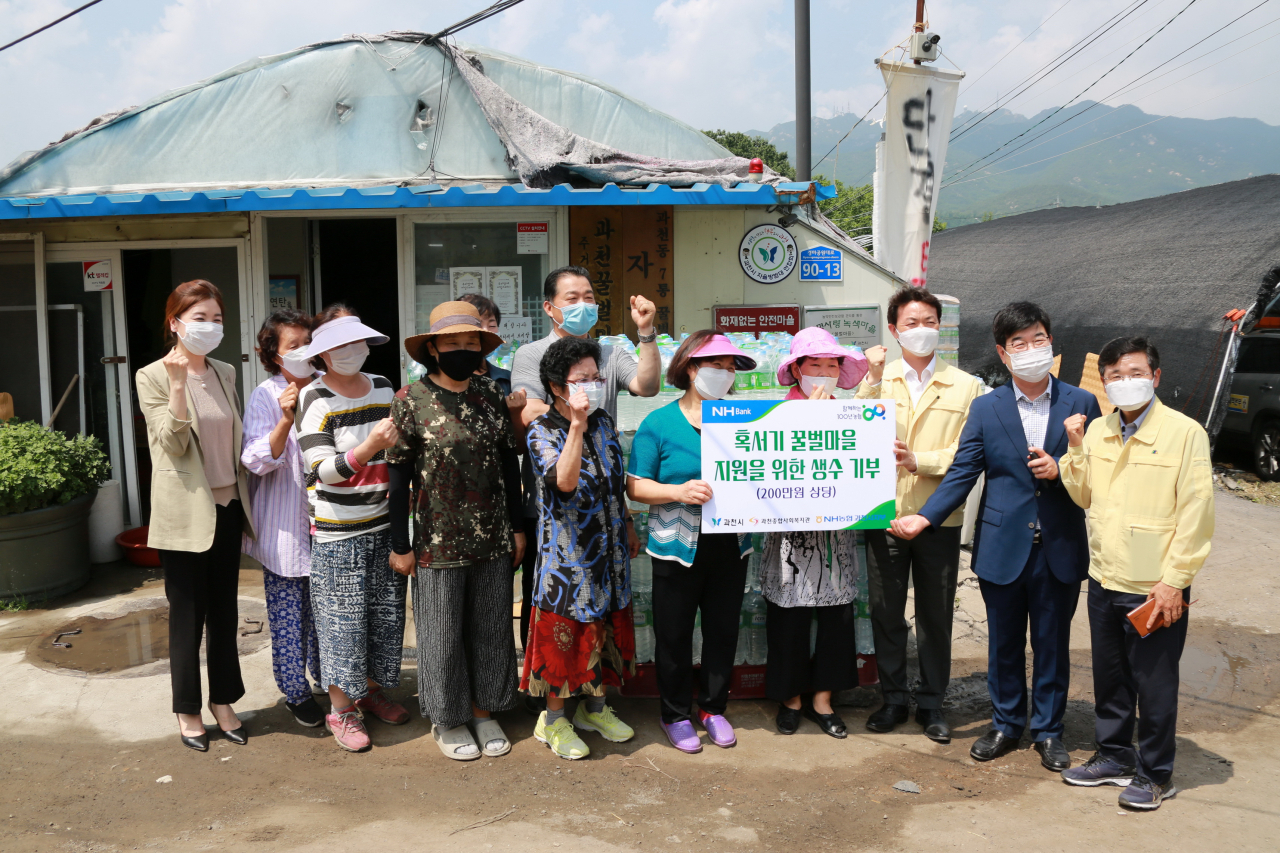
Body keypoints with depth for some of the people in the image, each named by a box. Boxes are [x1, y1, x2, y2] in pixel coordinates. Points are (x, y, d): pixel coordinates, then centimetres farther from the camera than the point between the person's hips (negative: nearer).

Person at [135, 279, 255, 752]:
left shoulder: (225, 373, 8)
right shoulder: (154, 376, -7)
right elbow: (173, 445, -15)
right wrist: (179, 384, -26)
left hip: (227, 507, 5)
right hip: (186, 513, -5)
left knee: (224, 612, 13)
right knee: (188, 616, 5)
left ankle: (223, 702, 26)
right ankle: (188, 710, 21)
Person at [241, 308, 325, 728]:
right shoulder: (266, 395, -8)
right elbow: (257, 461, -17)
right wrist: (285, 420, -29)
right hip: (284, 526, -4)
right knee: (288, 611, 4)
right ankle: (296, 691, 19)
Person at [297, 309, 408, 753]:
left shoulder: (383, 388, 9)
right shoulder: (316, 399, -10)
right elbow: (322, 470, -19)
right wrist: (369, 447, -31)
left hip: (384, 521, 6)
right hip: (339, 532, -6)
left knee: (386, 611, 12)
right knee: (342, 618, 0)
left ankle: (372, 691, 31)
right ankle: (340, 709, 14)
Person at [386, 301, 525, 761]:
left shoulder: (491, 394, 4)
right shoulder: (411, 400, -8)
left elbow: (510, 463, 10)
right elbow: (398, 475, -6)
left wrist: (517, 527, 10)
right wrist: (400, 545, -6)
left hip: (492, 538, 4)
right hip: (438, 540, -4)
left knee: (491, 628, 13)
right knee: (443, 632, 8)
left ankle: (483, 711, 31)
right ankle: (448, 719, 27)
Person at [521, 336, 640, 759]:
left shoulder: (604, 423, 5)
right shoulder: (542, 432, -14)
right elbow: (564, 481, -32)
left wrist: (628, 527, 18)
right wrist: (576, 425, -38)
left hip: (608, 550, 6)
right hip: (566, 553, -6)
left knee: (606, 628, 16)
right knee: (564, 633, 3)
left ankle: (595, 708, 34)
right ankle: (554, 719, 21)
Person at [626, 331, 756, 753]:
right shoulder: (659, 424, -4)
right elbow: (635, 485, -6)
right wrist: (678, 491, -20)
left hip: (730, 546, 3)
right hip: (678, 547, -3)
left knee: (723, 630, 12)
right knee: (674, 634, 7)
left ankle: (713, 708, 31)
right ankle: (676, 714, 25)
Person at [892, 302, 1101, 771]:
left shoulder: (1081, 403, 0)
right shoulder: (985, 408, 0)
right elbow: (961, 474, -3)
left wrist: (1059, 471, -17)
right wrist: (924, 517, -14)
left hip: (1060, 549, 0)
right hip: (1003, 549, 1)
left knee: (1052, 643, 10)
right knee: (1004, 643, 13)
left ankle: (1048, 729, 27)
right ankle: (1006, 724, 30)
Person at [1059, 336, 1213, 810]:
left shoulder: (1185, 433, -11)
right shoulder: (1097, 431, 7)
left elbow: (1196, 514, -12)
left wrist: (1173, 581, -14)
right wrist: (1075, 450, -2)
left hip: (1154, 588, -6)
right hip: (1104, 580, 6)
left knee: (1154, 685, 6)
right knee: (1110, 678, 18)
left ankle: (1156, 774, 22)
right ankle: (1115, 756, 34)